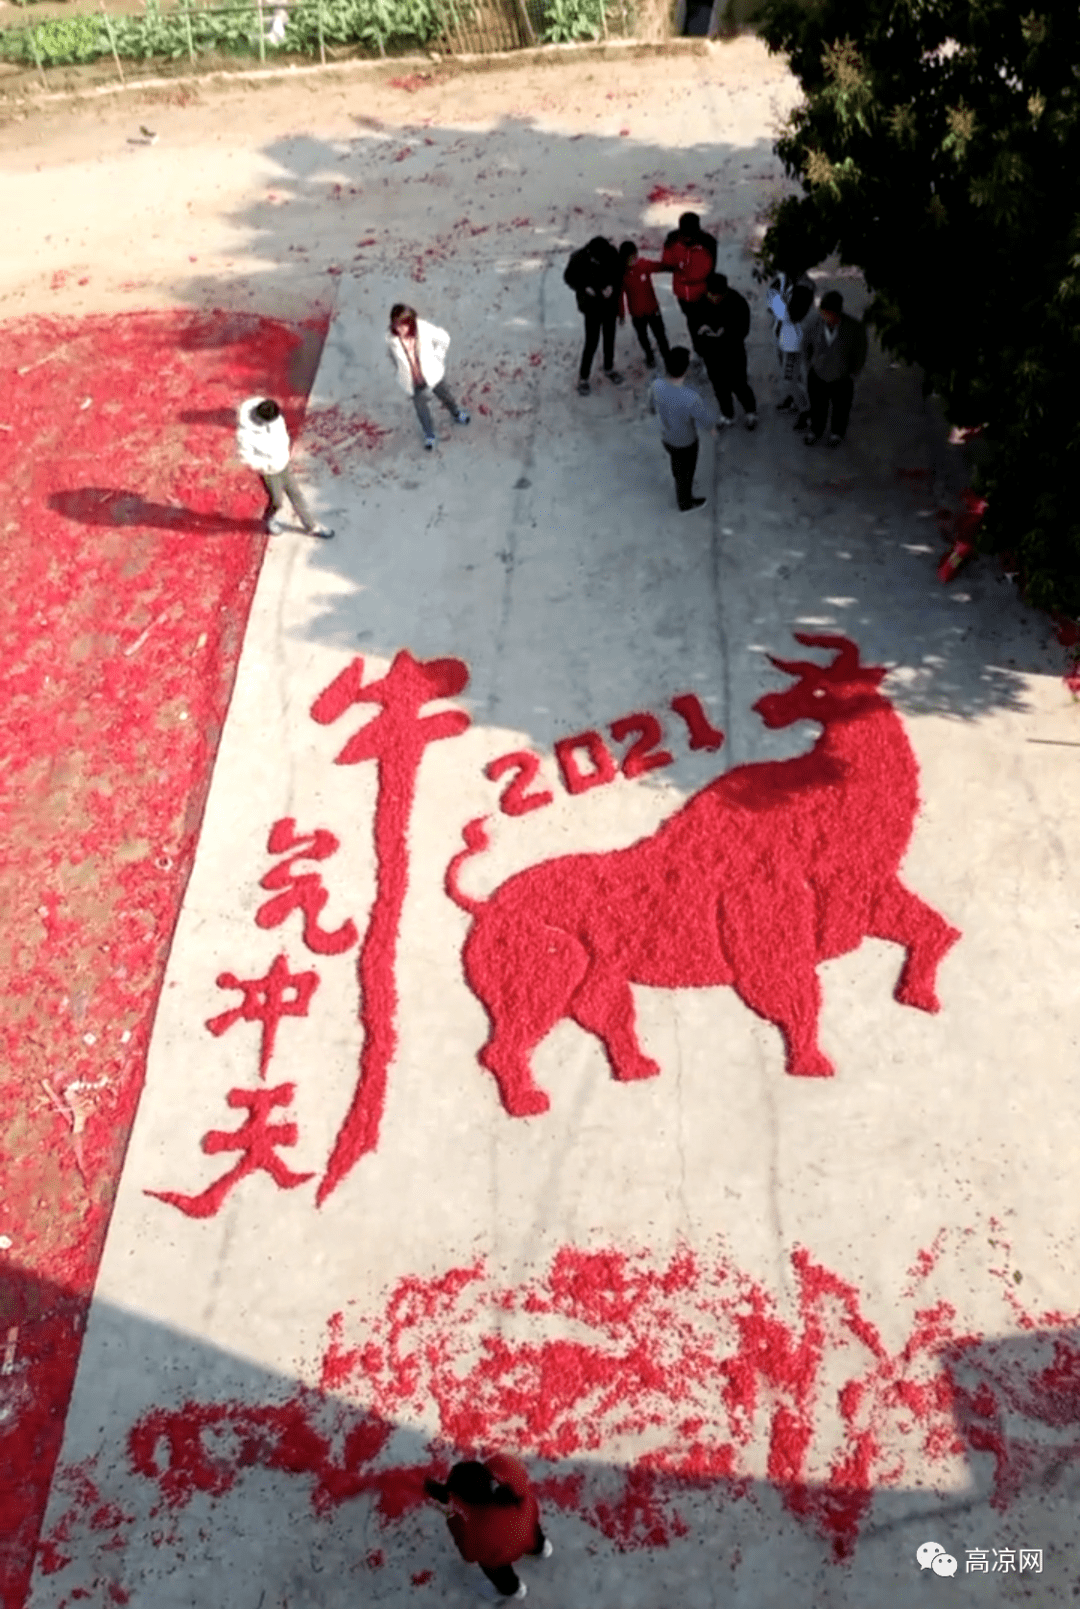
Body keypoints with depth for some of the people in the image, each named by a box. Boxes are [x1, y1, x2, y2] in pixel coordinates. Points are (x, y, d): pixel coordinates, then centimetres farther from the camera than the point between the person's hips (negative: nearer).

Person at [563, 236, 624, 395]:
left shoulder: (612, 254, -17)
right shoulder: (578, 258, -24)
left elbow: (619, 272, 0)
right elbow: (569, 277, -7)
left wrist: (612, 285, -19)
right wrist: (584, 288, -23)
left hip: (610, 304, 3)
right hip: (591, 306, -3)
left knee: (609, 338, 18)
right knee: (592, 342, -2)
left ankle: (609, 368, 42)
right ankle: (583, 377, 16)